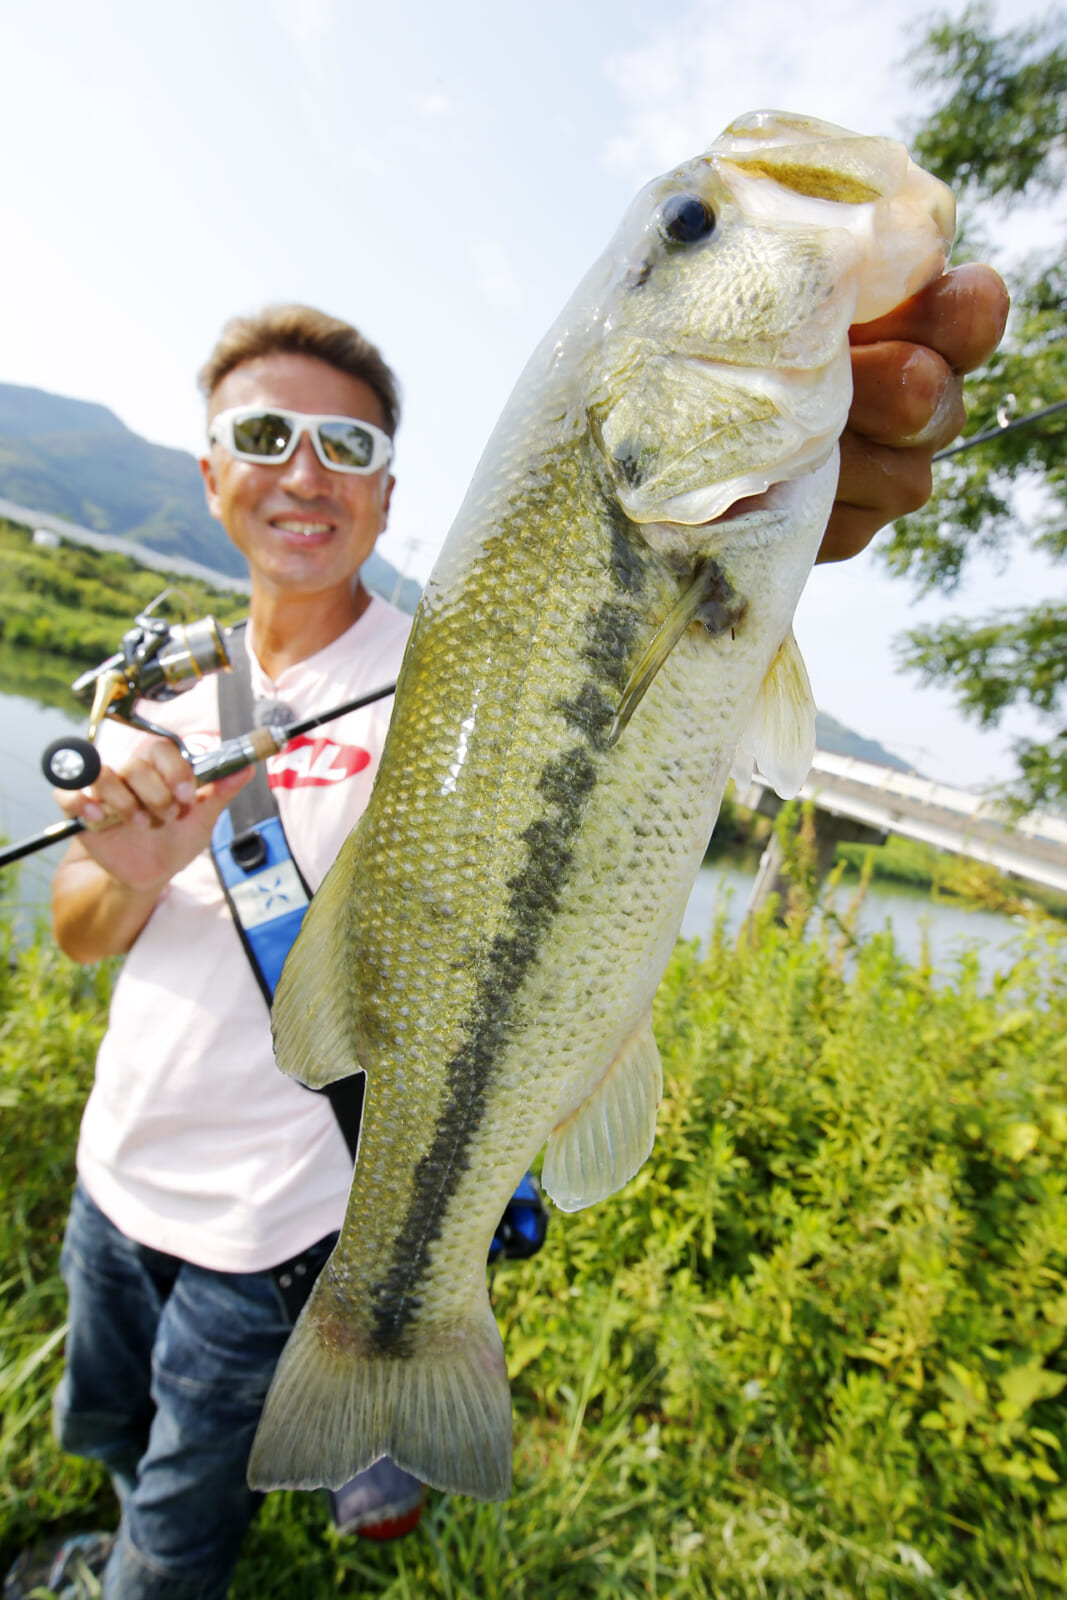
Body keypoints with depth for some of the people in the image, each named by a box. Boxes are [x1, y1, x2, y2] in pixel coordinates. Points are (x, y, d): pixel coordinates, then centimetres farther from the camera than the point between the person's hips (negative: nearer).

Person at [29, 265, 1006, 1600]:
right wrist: (132, 876, -22)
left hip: (268, 1228, -6)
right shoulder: (177, 683, 0)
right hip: (114, 1174, 7)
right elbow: (77, 934, 1)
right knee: (101, 1426, 34)